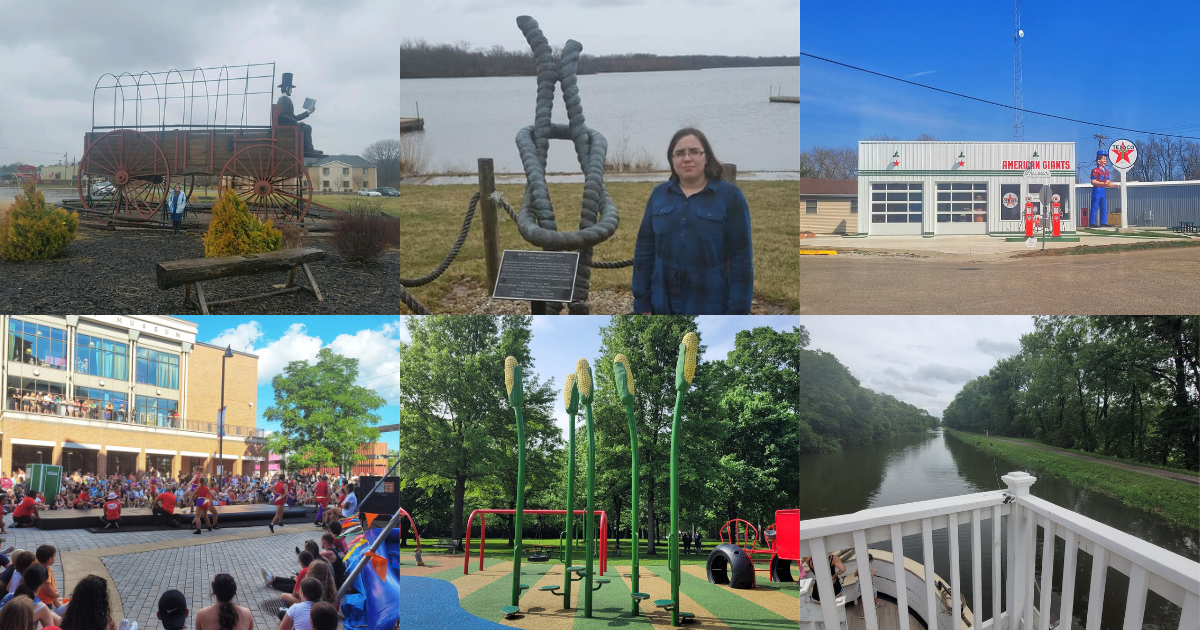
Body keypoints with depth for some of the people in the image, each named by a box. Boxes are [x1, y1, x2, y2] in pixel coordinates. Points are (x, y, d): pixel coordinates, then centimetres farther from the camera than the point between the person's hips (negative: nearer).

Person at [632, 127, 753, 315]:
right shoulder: (659, 194, 6)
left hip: (710, 306, -3)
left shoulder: (729, 195, -5)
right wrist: (641, 303, 2)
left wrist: (737, 312, -11)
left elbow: (741, 258, -7)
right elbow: (644, 250, 7)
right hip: (662, 304, 3)